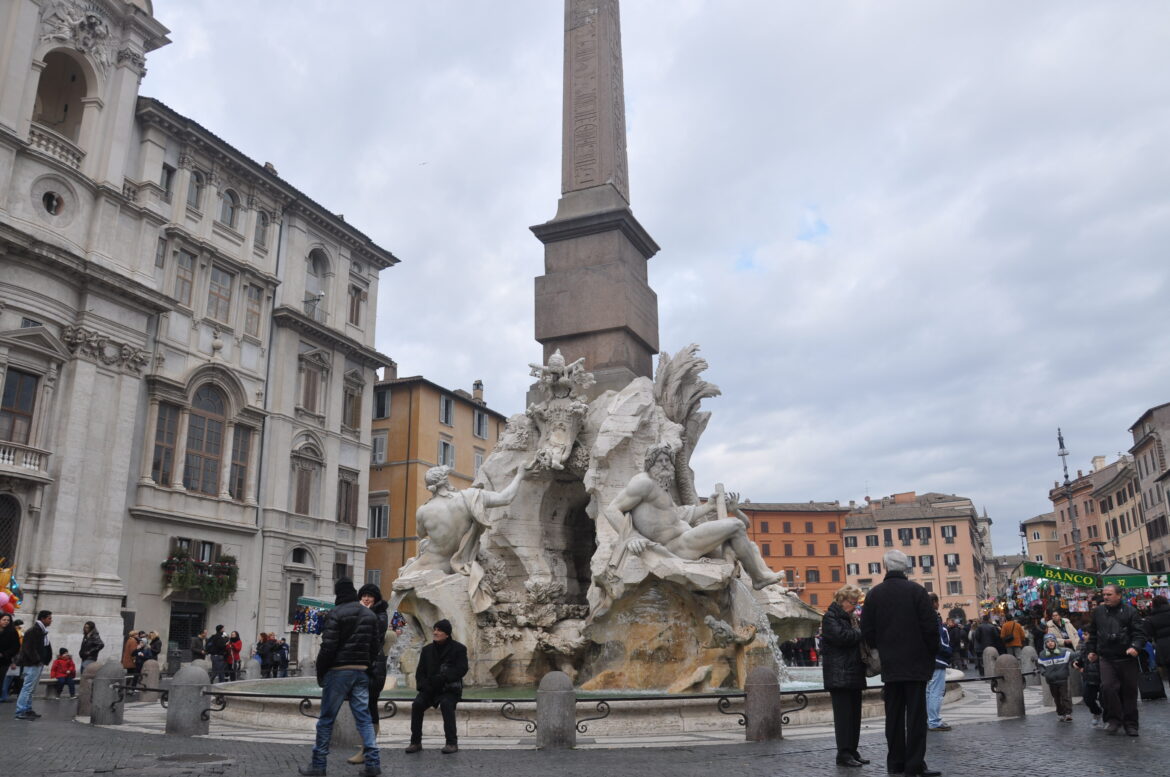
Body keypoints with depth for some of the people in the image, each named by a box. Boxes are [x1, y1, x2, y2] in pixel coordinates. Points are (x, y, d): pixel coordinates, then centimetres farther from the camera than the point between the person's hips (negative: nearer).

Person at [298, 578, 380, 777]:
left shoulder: (335, 614, -8)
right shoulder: (370, 615, 12)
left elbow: (328, 647, -13)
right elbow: (374, 647, 11)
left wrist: (320, 672, -3)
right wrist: (366, 666, 14)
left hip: (338, 671, -5)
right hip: (361, 672, 5)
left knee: (326, 719, 5)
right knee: (364, 717, 5)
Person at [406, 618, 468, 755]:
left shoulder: (458, 649, -1)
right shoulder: (427, 650, 11)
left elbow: (461, 670, -13)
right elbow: (420, 672, 11)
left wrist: (442, 678, -26)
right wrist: (424, 686, -11)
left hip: (450, 689, -4)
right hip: (430, 689, 4)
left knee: (446, 703, -33)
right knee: (417, 704, -23)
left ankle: (452, 742, -24)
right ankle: (416, 741, -11)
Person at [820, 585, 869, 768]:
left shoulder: (850, 617, 22)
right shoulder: (830, 616, -6)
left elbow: (854, 638, 25)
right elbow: (840, 636, -21)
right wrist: (861, 633, -9)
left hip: (854, 674, 9)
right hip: (839, 675, -8)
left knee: (855, 714, 8)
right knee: (844, 715, -8)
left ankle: (852, 751, 15)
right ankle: (844, 754, -4)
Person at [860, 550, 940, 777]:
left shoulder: (874, 594, 2)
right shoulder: (916, 591, -7)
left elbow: (867, 631, 3)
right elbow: (930, 626, -9)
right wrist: (932, 654, 5)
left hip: (890, 665, 3)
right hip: (916, 662, -3)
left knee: (894, 715, 9)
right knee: (916, 714, 0)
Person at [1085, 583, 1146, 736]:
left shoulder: (1130, 612, -2)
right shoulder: (1098, 612, 8)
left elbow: (1140, 633, -5)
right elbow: (1093, 633, 19)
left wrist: (1135, 647, -21)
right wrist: (1092, 650, 17)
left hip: (1127, 658, -1)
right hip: (1107, 658, 2)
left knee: (1129, 691, 6)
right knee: (1107, 687, -13)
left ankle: (1130, 723, 19)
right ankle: (1114, 718, 2)